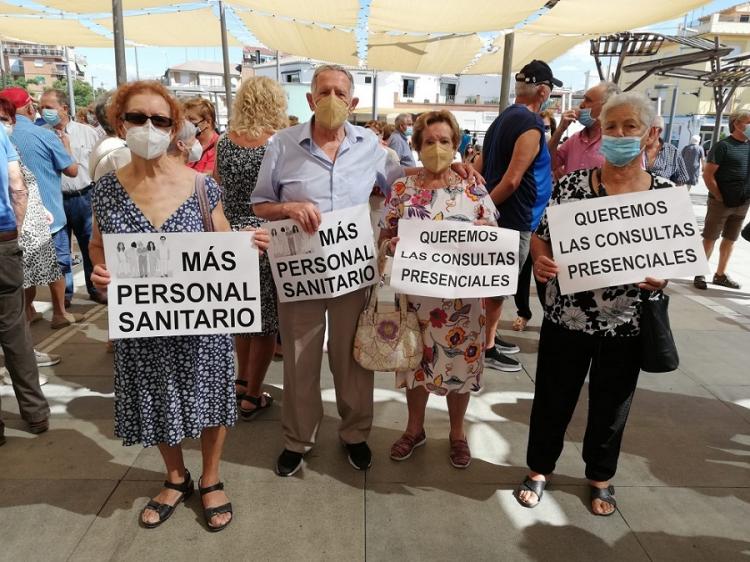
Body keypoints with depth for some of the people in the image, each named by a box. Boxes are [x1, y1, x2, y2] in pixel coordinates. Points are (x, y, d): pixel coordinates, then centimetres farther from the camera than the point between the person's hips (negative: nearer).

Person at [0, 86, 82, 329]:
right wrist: (66, 145, 9)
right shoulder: (44, 135, -14)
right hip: (48, 213, -4)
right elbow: (72, 170, -7)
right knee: (56, 264, 9)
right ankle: (60, 313, 16)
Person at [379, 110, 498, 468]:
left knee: (459, 364, 11)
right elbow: (385, 237, 4)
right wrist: (401, 247, -15)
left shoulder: (474, 190, 0)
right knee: (415, 362, 14)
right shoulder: (402, 189, 1)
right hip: (415, 294, 1)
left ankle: (457, 432, 34)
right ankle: (415, 428, 36)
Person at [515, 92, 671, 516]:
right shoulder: (574, 183, -7)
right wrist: (540, 261, -23)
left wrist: (660, 279, -16)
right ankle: (540, 468, 38)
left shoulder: (666, 193, -3)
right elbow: (542, 237, -2)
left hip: (627, 323, 2)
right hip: (567, 318, -1)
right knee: (553, 398, 13)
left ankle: (601, 476, 44)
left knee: (612, 404, 19)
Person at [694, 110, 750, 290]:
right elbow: (707, 175, -13)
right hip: (721, 203, -6)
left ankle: (720, 275, 23)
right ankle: (700, 274, 10)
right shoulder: (723, 146, -9)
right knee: (710, 239, 1)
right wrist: (720, 198, -11)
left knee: (730, 240, 12)